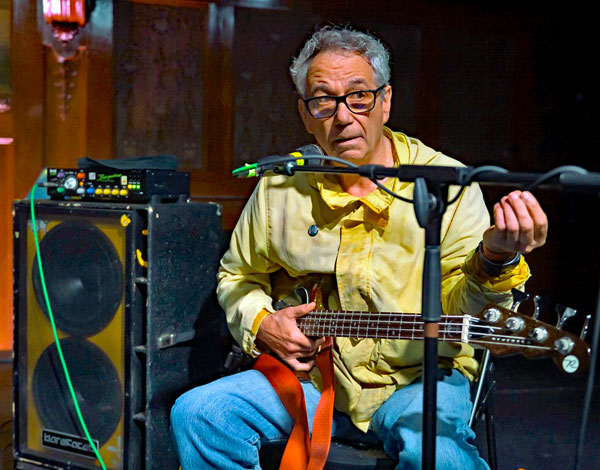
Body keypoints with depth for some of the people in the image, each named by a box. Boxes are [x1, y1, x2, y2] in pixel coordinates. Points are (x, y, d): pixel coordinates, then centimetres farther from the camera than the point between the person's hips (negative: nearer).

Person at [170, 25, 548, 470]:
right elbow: (238, 275, 17)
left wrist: (495, 259, -33)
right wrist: (261, 324, -2)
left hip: (419, 377, -4)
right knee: (197, 414, -12)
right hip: (310, 374, 4)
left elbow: (460, 307, -12)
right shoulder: (279, 187, 2)